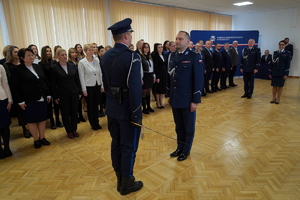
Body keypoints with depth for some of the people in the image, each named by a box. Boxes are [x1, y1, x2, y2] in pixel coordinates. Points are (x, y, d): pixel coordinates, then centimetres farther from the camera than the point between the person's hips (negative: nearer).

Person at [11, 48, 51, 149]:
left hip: (42, 99, 5)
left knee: (42, 119, 11)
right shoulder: (17, 70, -7)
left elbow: (45, 81, 11)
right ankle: (36, 140, 22)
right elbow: (15, 87, -8)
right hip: (29, 101, -4)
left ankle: (42, 137, 26)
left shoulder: (38, 67, 7)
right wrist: (20, 101, -11)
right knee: (32, 120, 7)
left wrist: (48, 94, 8)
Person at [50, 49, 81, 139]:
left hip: (74, 93, 3)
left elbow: (77, 80, 8)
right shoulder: (54, 68, -5)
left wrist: (79, 92, 6)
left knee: (75, 112, 8)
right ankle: (69, 131, 23)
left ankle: (74, 130, 24)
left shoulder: (73, 66, 4)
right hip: (62, 95, -3)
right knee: (65, 114, 8)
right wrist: (55, 97, -6)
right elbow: (53, 84, -4)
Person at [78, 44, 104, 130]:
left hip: (97, 86, 4)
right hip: (89, 87, -3)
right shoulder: (82, 62, -7)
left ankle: (97, 123, 25)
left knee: (96, 105, 12)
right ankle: (93, 124, 20)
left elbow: (100, 74, 7)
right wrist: (84, 89, -11)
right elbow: (81, 76, -9)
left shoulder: (97, 61, 3)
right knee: (90, 106, 7)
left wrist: (102, 85, 6)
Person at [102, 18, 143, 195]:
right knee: (129, 146, 8)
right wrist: (136, 114, -17)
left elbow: (108, 81, 11)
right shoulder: (131, 56, -19)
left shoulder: (106, 56, 4)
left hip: (112, 107, 7)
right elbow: (135, 88, -24)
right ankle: (127, 183, 24)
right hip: (127, 109, -7)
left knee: (116, 144, 17)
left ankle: (120, 180, 34)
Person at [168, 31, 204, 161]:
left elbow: (198, 79, -12)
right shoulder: (172, 56, 7)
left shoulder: (194, 56, -10)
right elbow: (170, 77, 9)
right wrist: (169, 95, 10)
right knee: (178, 126, 18)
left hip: (187, 99, -5)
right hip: (175, 98, 5)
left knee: (188, 126, 13)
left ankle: (186, 150, 31)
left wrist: (196, 100, -14)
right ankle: (179, 147, 36)